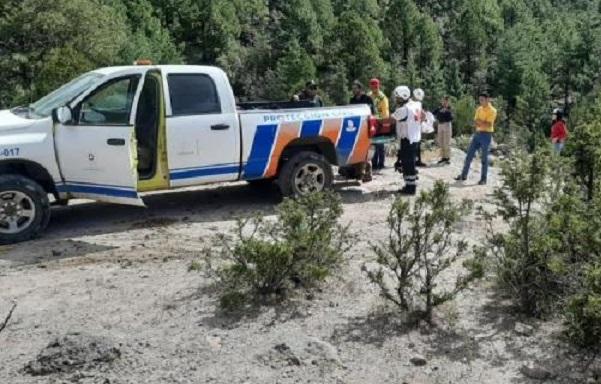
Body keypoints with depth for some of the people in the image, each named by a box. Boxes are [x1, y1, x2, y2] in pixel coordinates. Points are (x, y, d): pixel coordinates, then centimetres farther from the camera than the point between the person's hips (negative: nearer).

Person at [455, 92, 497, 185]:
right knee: (469, 155, 5)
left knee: (484, 158, -1)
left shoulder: (492, 111, -9)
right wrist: (482, 123, -11)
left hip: (486, 135, -6)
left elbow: (489, 125, -17)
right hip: (477, 134, 6)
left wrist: (479, 121, -12)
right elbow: (475, 122, 9)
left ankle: (483, 179, 7)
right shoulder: (479, 109, 11)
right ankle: (464, 175, 12)